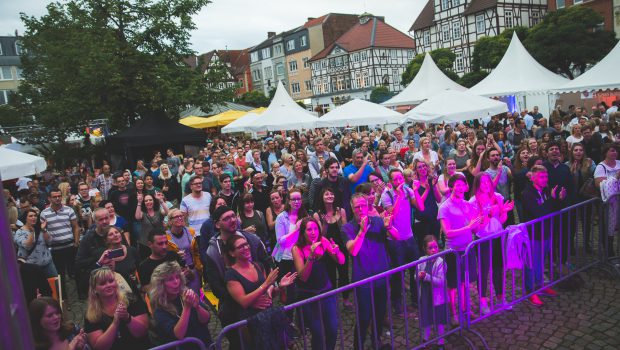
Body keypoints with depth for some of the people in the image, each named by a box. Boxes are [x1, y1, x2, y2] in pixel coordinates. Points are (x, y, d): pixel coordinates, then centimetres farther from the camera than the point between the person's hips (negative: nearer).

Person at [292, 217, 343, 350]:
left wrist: (336, 251, -29)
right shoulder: (297, 249, -15)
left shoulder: (323, 241, -7)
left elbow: (341, 262, -7)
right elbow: (303, 277, -23)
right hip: (308, 295, -3)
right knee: (318, 333, -1)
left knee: (333, 330, 4)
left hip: (326, 290, 3)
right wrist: (311, 256, -37)